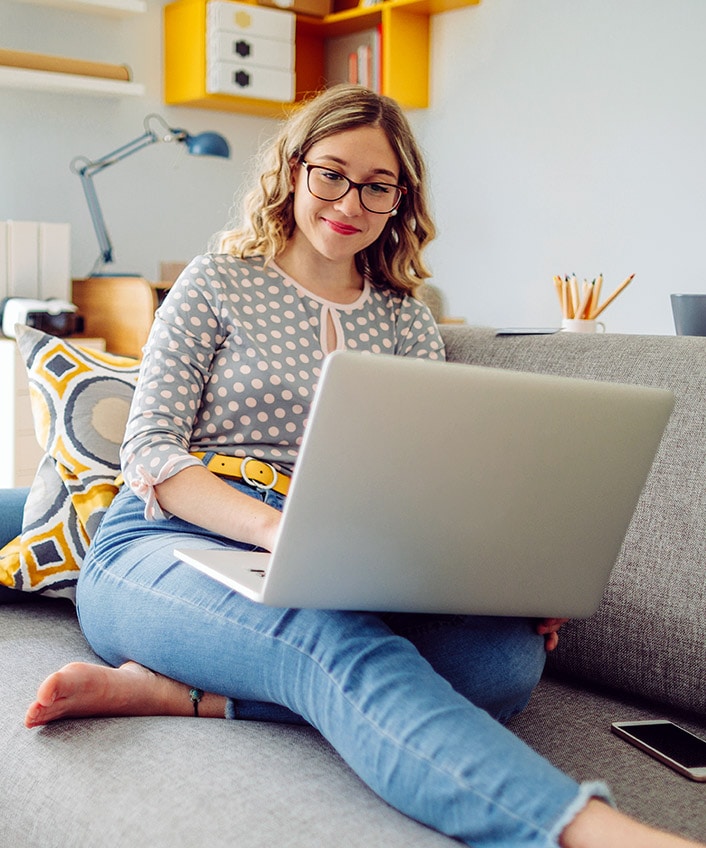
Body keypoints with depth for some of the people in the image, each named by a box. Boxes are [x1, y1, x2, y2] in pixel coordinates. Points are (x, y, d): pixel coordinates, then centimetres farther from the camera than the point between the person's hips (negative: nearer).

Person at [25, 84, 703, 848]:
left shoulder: (408, 325, 18)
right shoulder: (218, 284, 8)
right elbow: (149, 453, -2)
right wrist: (276, 528, -23)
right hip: (162, 549, -3)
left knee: (508, 654, -28)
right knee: (349, 650, -37)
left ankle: (170, 688, -29)